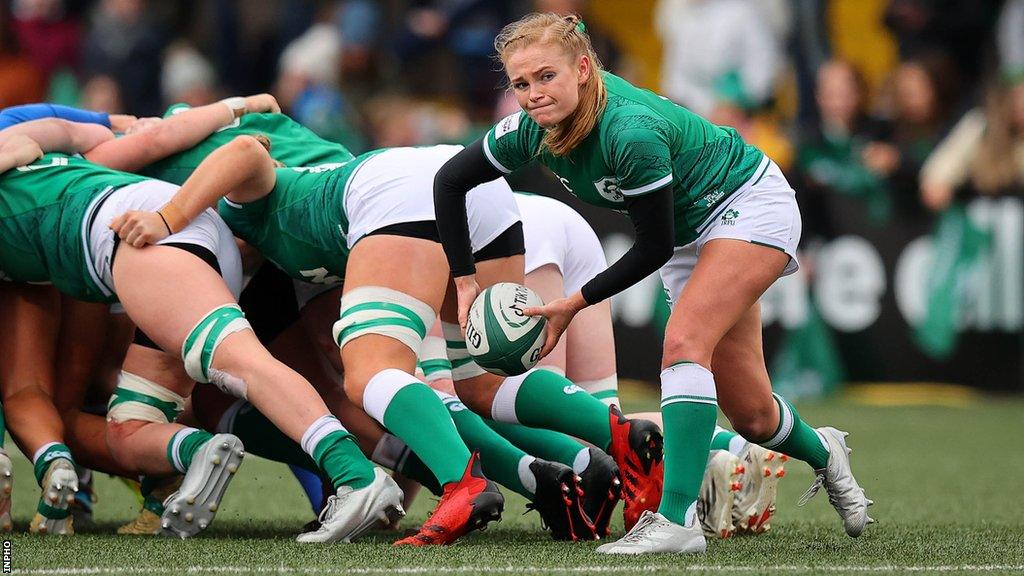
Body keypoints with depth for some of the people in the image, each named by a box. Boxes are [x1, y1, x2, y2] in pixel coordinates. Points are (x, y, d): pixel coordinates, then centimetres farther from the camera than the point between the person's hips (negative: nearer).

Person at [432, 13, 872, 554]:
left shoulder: (630, 132, -36)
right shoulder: (534, 129, -16)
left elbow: (653, 249, -27)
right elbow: (449, 181, -2)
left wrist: (575, 303, -21)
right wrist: (465, 281, -5)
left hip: (749, 206, -7)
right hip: (689, 234, 7)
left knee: (684, 343, -28)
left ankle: (676, 519, -31)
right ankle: (822, 452, 39)